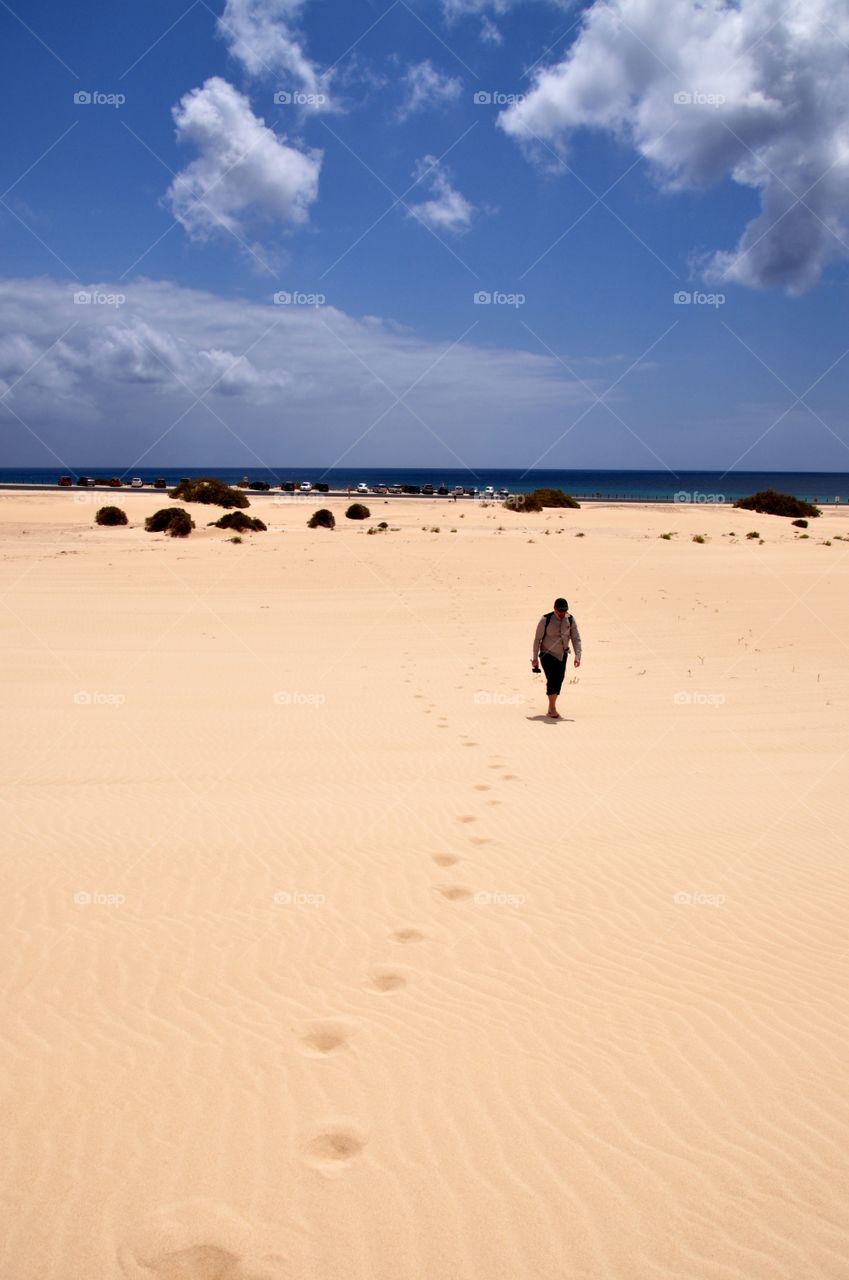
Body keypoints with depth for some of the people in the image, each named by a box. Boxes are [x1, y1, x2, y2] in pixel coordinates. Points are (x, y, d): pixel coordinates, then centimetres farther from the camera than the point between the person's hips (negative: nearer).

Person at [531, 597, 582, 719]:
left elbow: (576, 639, -4)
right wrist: (535, 657, -7)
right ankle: (553, 709, -9)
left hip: (562, 655, 4)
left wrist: (577, 656, -16)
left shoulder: (570, 620, -6)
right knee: (552, 680, -16)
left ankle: (551, 709, 19)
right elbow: (537, 638, -8)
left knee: (558, 681, 6)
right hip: (547, 654, -4)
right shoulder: (545, 620, -16)